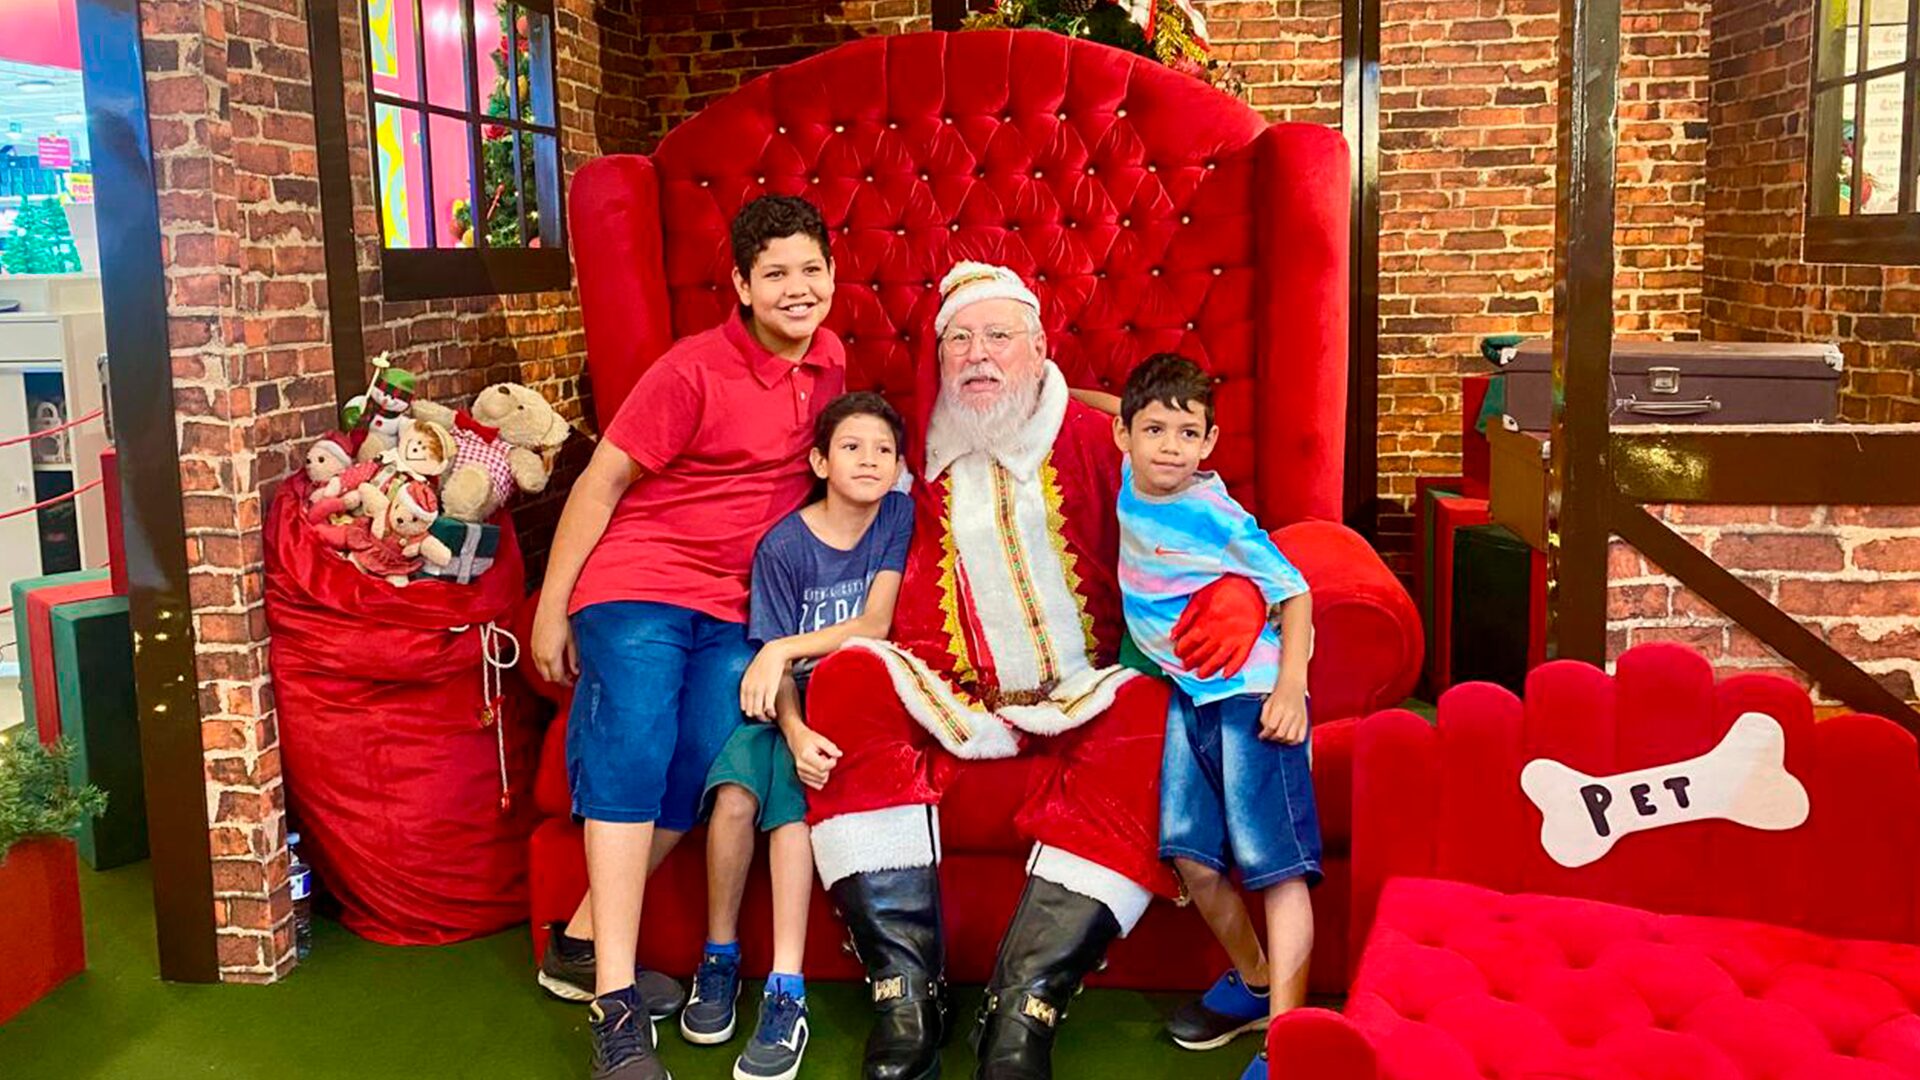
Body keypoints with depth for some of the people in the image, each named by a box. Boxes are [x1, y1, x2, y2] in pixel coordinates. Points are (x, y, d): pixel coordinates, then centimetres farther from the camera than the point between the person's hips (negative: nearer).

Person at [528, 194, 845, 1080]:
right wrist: (551, 606, -6)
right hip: (640, 580, -5)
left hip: (735, 605, 5)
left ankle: (583, 944, 4)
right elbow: (601, 480, -7)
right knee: (634, 740, -22)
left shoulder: (830, 360, 8)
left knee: (708, 758, -14)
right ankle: (617, 1007, -20)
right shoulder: (692, 370, -10)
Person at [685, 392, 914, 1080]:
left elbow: (875, 625, -8)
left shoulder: (899, 517, -1)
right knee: (735, 795, -27)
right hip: (788, 703, 1)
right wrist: (795, 731, -28)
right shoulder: (783, 546, -5)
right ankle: (719, 960, -5)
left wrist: (786, 648, -17)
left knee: (792, 799, -28)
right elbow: (774, 669, -9)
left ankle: (785, 994, -27)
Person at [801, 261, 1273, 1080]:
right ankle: (906, 989, -26)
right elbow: (910, 611, 13)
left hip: (1085, 698, -1)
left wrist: (1233, 595, -22)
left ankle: (1024, 1008, -33)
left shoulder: (1094, 443, 5)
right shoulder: (924, 460, 12)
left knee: (1150, 717, -32)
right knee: (849, 678, -25)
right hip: (958, 702, 2)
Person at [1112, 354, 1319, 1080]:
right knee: (1192, 854, 7)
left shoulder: (1218, 517, -17)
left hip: (1251, 694, -7)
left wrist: (1291, 690, -18)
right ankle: (1253, 983, 29)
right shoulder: (1132, 483, 2)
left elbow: (1295, 594, -11)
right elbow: (1123, 420, 24)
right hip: (1191, 694, 7)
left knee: (1277, 864, -7)